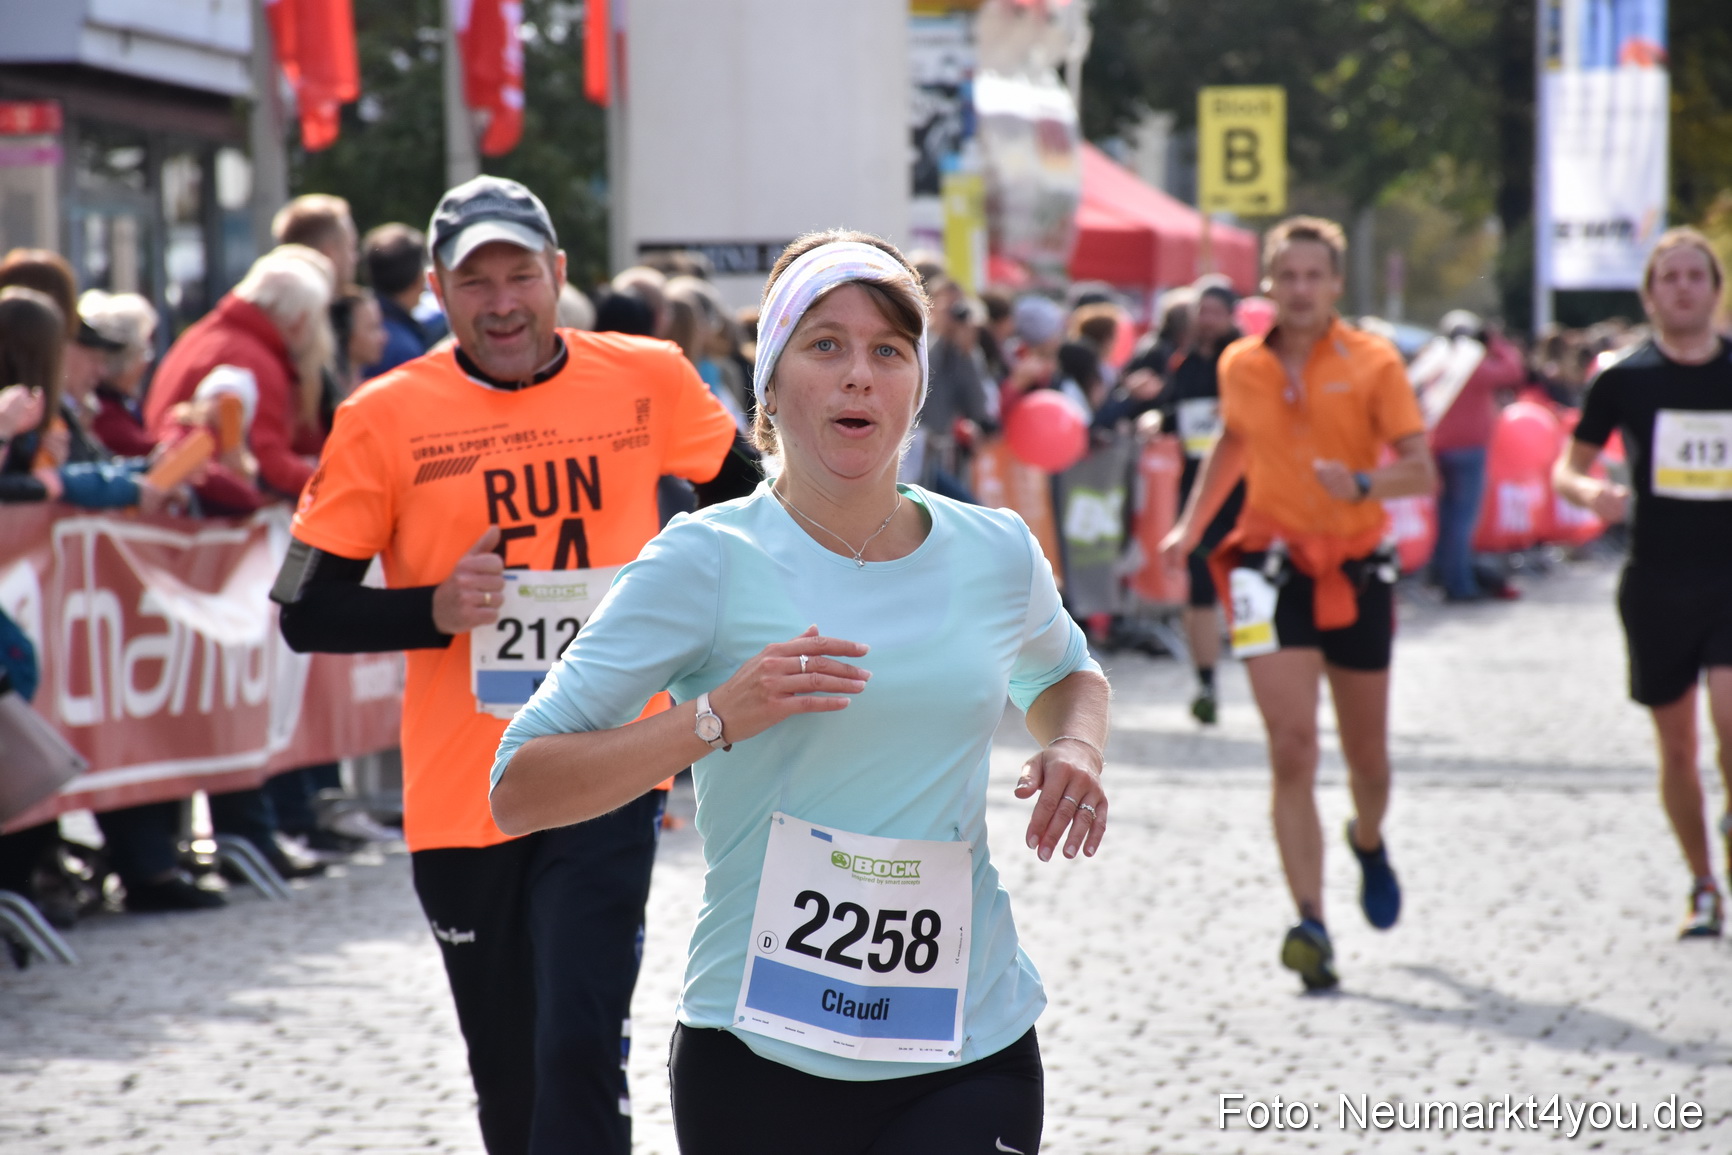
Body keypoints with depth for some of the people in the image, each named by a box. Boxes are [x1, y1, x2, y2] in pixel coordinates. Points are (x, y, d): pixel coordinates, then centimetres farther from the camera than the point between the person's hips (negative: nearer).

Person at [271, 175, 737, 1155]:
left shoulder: (647, 380, 0)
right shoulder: (387, 418, -4)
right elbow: (305, 612, -2)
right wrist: (432, 612, -16)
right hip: (459, 793, 1)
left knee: (581, 1045, -16)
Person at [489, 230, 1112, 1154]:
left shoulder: (997, 553, 6)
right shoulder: (707, 560, -7)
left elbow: (1064, 673, 30)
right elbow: (518, 791, -11)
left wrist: (1075, 745, 7)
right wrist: (714, 718, -23)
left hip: (972, 1055, 2)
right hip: (761, 1061, -2)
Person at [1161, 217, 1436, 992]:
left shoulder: (1373, 363, -5)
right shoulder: (1240, 366, 4)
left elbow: (1421, 470, -8)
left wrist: (1363, 484, -27)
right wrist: (1191, 524, 18)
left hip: (1356, 569, 0)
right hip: (1273, 566, 0)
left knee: (1366, 754, 13)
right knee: (1292, 748, -14)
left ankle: (1369, 843, 48)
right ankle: (1311, 926, -17)